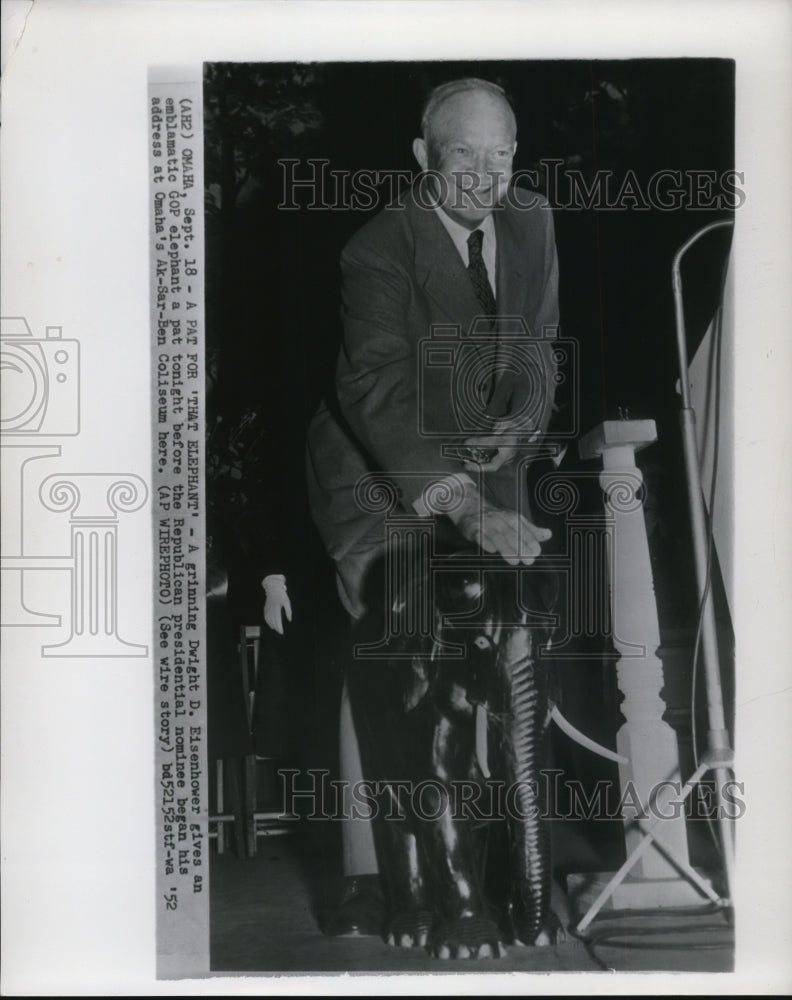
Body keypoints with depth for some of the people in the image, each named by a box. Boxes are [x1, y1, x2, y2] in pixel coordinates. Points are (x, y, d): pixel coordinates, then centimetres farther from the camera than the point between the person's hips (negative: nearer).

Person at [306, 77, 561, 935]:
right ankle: (366, 875, -14)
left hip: (481, 460, 6)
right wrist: (467, 506, -47)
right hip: (377, 467, -5)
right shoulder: (378, 251, -22)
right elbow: (379, 393, -35)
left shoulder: (531, 222, -1)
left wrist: (522, 423, -12)